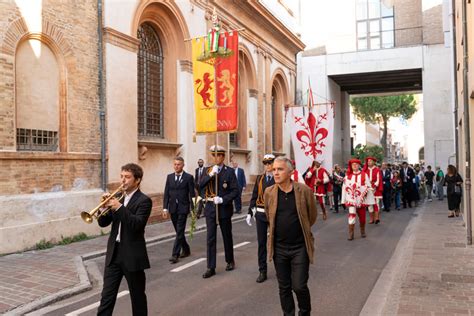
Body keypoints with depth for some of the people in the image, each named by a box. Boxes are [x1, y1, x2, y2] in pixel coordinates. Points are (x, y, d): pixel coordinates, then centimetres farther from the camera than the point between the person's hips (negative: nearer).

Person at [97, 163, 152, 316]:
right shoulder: (118, 197, 10)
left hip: (132, 255, -5)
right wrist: (105, 207, -10)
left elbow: (137, 224, -23)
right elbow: (103, 223, 8)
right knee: (107, 296, 6)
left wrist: (119, 207, -28)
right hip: (114, 253, 5)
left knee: (137, 295, 10)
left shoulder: (144, 200, -9)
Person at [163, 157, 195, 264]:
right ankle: (186, 250, 30)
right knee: (178, 231, 14)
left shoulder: (188, 177, -4)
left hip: (183, 208, -4)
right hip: (172, 208, 5)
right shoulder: (169, 177, 8)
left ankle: (175, 254, -2)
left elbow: (192, 194, -4)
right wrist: (165, 208, 0)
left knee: (180, 232, -6)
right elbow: (166, 193, 7)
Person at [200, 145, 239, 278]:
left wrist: (223, 199, -21)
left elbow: (235, 191, -9)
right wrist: (211, 174, -20)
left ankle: (230, 261, 32)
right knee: (210, 238, 0)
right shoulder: (208, 170, 6)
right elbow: (201, 185, -7)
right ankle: (211, 268, 5)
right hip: (210, 208, 2)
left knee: (227, 236, 13)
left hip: (224, 208, -2)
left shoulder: (230, 171, -4)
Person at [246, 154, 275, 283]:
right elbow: (254, 196, 8)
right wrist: (250, 212, 3)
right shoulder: (259, 178, 7)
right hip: (260, 214, 3)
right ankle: (262, 271, 14)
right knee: (261, 242, 5)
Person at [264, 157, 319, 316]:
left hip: (300, 247, -2)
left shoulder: (304, 190, -9)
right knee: (284, 287, 11)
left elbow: (312, 216, 6)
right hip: (279, 248, 2)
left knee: (299, 286, -1)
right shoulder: (269, 192, -3)